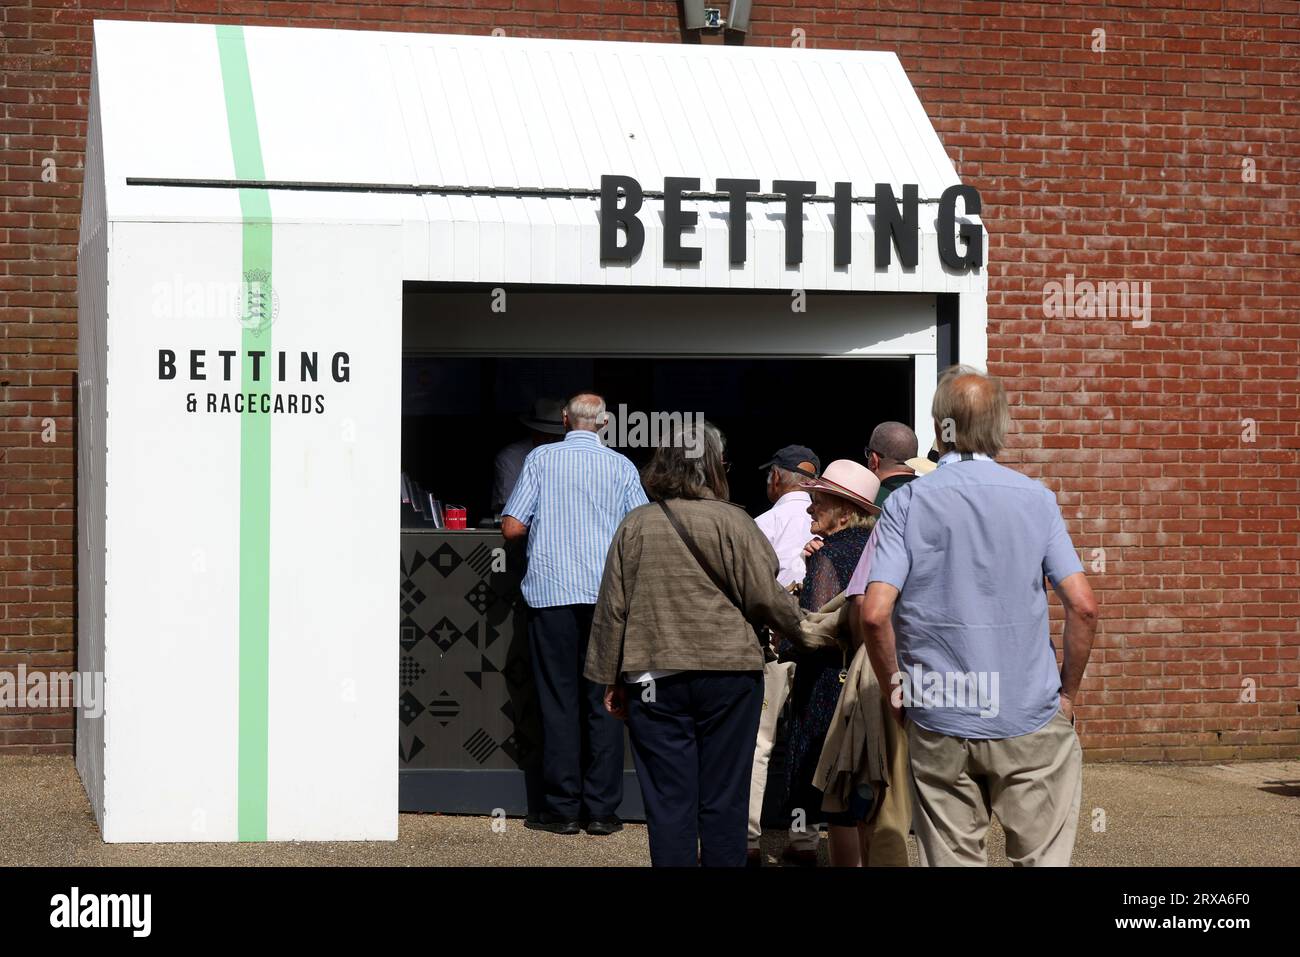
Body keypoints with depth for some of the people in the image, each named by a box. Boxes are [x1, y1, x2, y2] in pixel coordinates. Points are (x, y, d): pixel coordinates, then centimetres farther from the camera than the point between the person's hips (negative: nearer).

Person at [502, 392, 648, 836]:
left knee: (559, 702, 4)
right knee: (604, 703, 5)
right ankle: (602, 811, 4)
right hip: (607, 594, 1)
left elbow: (512, 527, 0)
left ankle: (562, 809, 4)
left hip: (552, 592, -1)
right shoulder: (620, 466, 5)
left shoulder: (541, 458, 3)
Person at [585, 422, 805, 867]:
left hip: (654, 679, 2)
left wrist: (612, 679, 14)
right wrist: (805, 626, 15)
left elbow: (612, 608, 7)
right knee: (723, 802, 5)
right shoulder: (731, 521, -5)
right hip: (728, 674, -2)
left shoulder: (635, 526, 4)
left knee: (668, 802, 4)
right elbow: (765, 598, -3)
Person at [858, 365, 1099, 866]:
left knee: (952, 859, 8)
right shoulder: (1036, 499, 0)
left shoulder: (907, 502, -3)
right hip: (1029, 721, 0)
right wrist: (1068, 693, 6)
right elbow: (1083, 605, -5)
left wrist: (895, 691, 3)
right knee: (1043, 858, 7)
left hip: (939, 725, 0)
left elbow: (875, 614, -11)